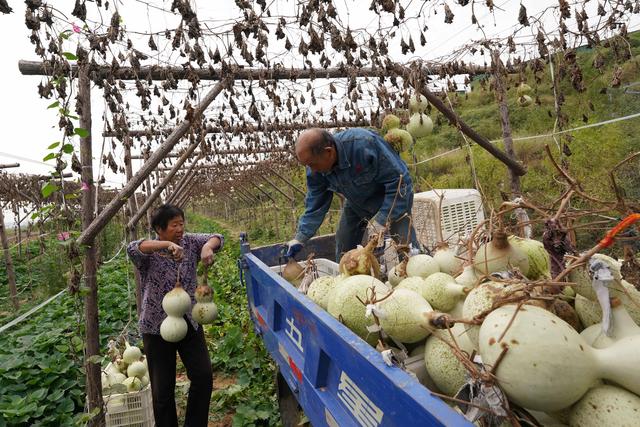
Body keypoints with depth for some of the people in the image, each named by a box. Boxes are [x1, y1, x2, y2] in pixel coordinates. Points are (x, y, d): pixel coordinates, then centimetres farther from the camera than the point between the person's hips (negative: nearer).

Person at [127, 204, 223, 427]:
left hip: (189, 321, 4)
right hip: (158, 325, -3)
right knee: (163, 387, 6)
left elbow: (217, 238, -6)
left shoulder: (189, 242, 0)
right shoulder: (149, 253, -11)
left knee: (203, 376, 3)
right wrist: (167, 244, -47)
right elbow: (132, 248, -32)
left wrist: (208, 246, -30)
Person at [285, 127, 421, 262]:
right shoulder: (315, 169, -19)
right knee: (343, 250, 6)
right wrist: (300, 238, -14)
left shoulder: (365, 143, -38)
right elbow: (315, 204, -7)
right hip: (356, 203, 5)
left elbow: (399, 179, -31)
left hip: (392, 198, -5)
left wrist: (383, 219, -31)